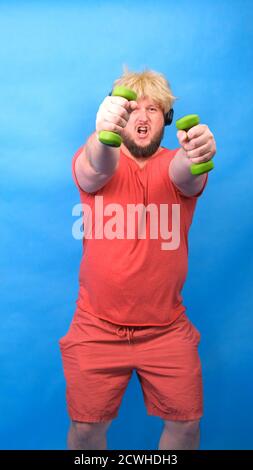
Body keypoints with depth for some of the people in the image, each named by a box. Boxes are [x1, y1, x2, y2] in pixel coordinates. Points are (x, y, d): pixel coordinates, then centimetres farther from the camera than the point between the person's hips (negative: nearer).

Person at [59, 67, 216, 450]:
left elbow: (185, 172, -26)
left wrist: (197, 152, -49)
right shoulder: (93, 161, -4)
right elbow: (95, 170, -28)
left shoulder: (174, 165, -2)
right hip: (97, 328, 0)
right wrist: (102, 135, -50)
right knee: (86, 425, 10)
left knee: (185, 421, 10)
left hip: (167, 329, 1)